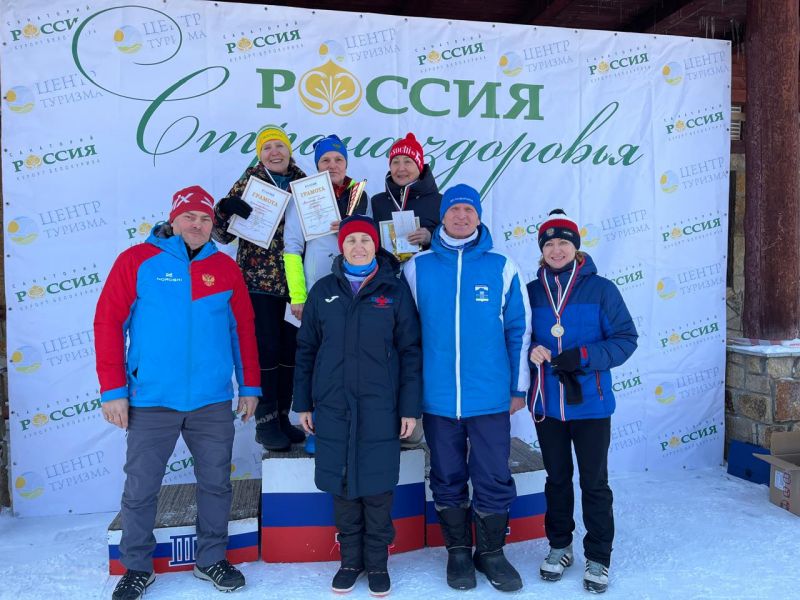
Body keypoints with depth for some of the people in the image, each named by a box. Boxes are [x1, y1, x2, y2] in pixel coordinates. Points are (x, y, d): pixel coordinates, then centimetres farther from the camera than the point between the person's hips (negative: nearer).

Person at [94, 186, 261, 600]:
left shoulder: (226, 269, 6)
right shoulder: (137, 261, -2)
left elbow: (243, 329, 9)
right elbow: (108, 323, -4)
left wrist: (249, 385, 7)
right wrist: (113, 390, -7)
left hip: (213, 402, 2)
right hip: (151, 401, -2)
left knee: (216, 483, 11)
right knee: (140, 488, 8)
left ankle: (211, 560, 30)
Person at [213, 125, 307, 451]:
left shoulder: (302, 182, 9)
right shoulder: (249, 181, -1)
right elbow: (222, 233, -4)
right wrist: (226, 208, -24)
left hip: (293, 282, 4)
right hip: (259, 280, -4)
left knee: (290, 348, 9)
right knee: (265, 349, -3)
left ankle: (282, 416, 22)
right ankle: (266, 422, 10)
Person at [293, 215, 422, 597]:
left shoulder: (395, 290, 2)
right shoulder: (324, 291, 7)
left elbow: (410, 350, 0)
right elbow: (306, 349, 10)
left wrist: (410, 407, -4)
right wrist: (303, 403, 7)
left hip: (380, 407, -2)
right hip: (332, 406, 2)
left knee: (377, 486, 5)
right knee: (341, 484, 9)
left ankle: (377, 562, 23)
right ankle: (351, 559, 26)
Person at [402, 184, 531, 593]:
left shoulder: (502, 267, -1)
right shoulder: (418, 267, 1)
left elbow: (518, 329, 4)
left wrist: (518, 387, 5)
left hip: (490, 397, -1)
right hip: (437, 398, 1)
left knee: (494, 480, 7)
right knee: (448, 480, 14)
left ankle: (490, 552, 29)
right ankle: (458, 551, 32)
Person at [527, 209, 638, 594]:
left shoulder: (601, 289, -5)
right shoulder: (531, 291, 2)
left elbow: (626, 338, -6)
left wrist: (583, 357, -20)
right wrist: (531, 351, -14)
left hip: (590, 403, -2)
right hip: (546, 404, 3)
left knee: (594, 481, 7)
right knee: (556, 478, 16)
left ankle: (598, 557, 24)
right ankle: (559, 546, 34)